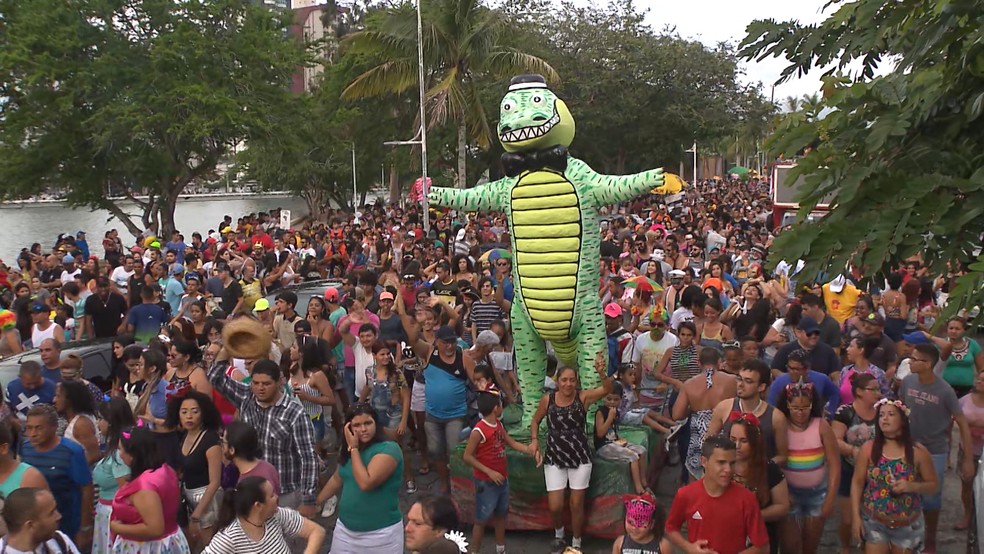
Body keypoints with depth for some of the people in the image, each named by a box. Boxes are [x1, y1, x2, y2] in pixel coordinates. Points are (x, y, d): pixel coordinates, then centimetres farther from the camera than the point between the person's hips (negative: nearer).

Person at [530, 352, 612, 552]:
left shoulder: (583, 397, -11)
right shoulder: (548, 399, -6)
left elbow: (607, 389, -28)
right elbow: (536, 421, 11)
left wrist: (601, 372, -48)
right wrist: (534, 439, -6)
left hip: (580, 458, -1)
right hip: (554, 459, 1)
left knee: (577, 505, 8)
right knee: (555, 506, 0)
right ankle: (559, 534, 35)